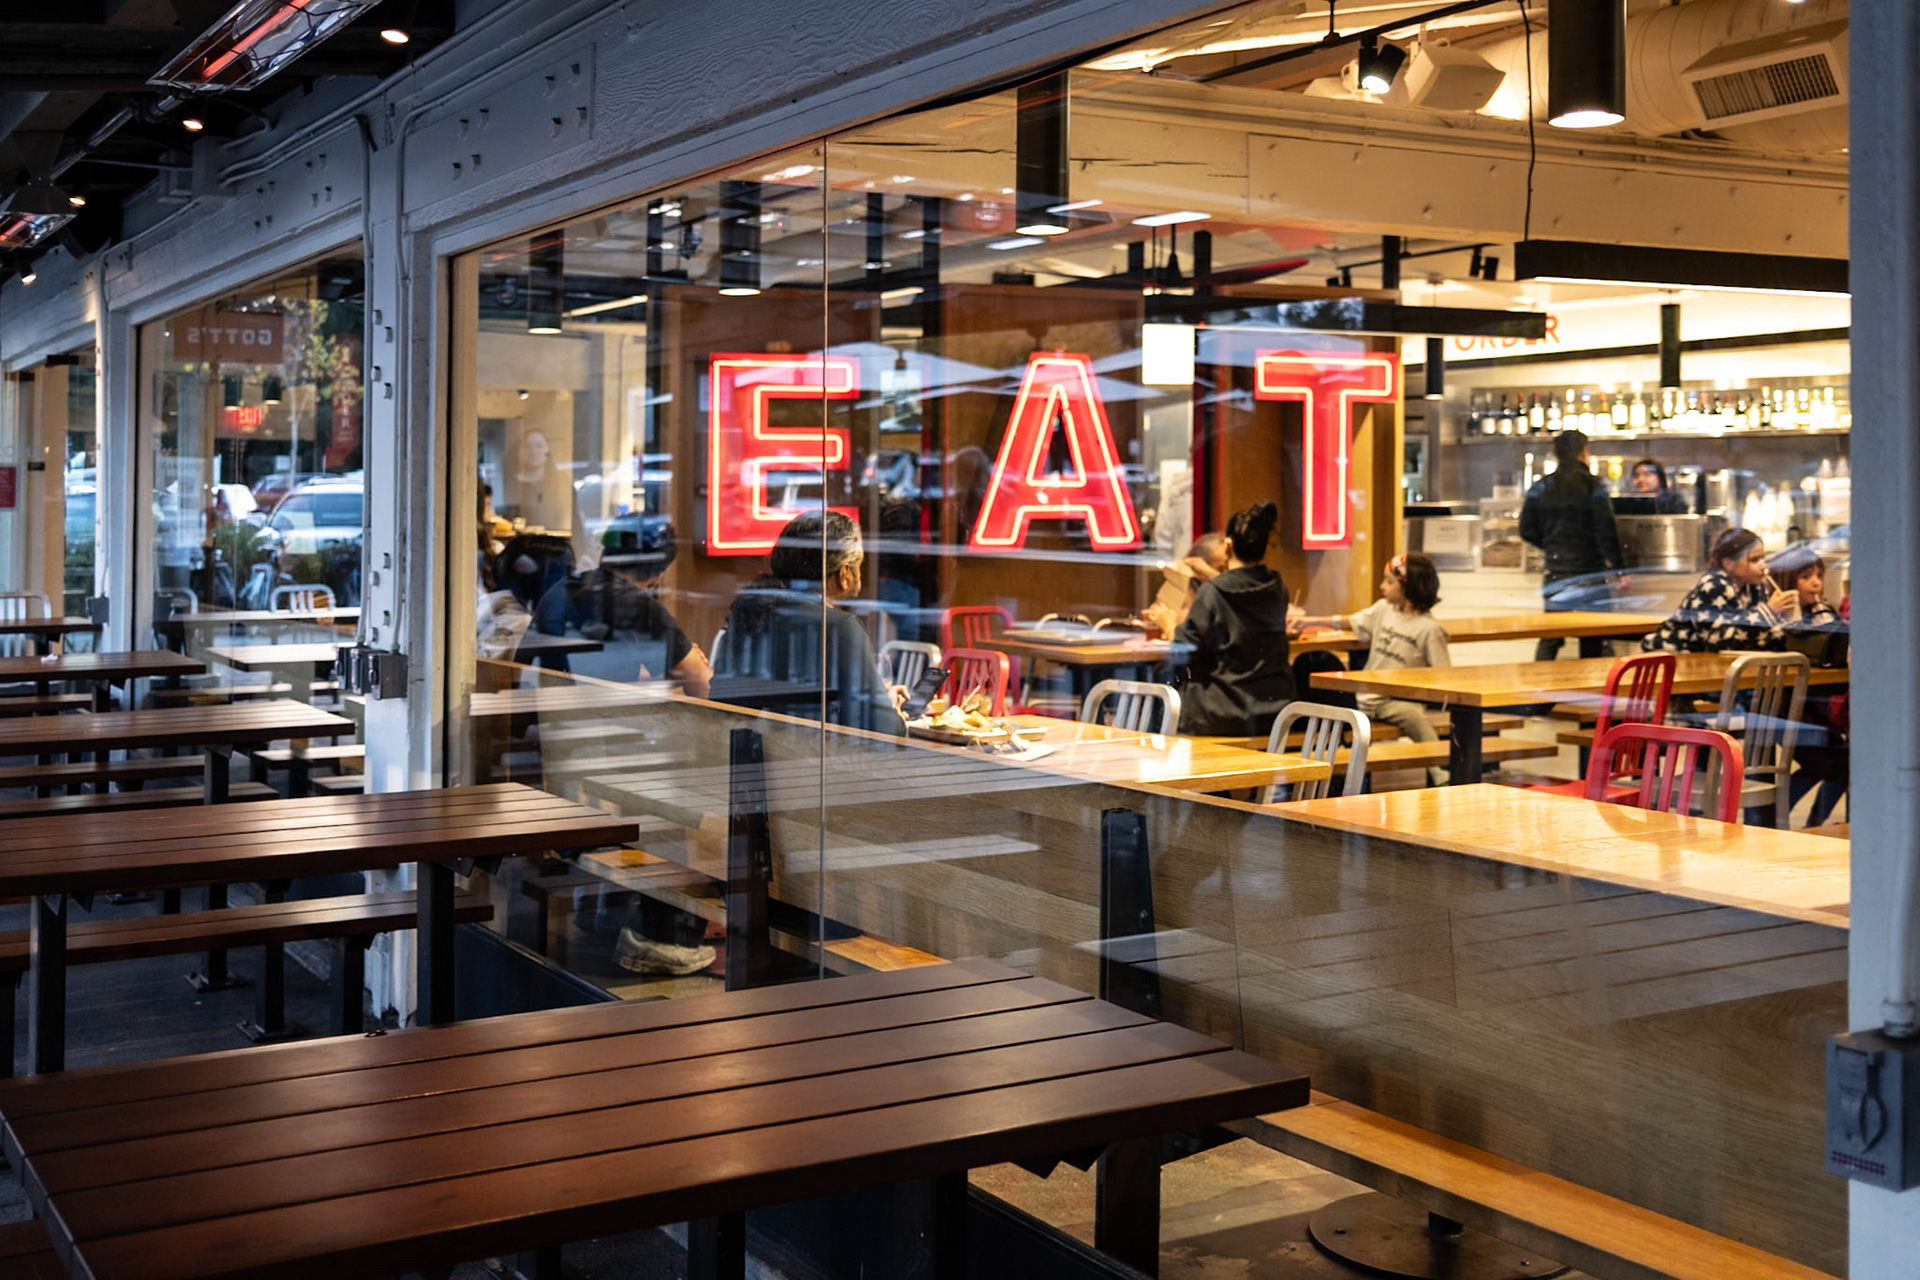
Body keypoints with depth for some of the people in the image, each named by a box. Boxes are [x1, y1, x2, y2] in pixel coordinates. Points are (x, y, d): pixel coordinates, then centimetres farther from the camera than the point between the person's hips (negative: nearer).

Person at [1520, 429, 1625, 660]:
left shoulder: (1541, 487, 2)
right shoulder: (1593, 486, -7)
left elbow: (1527, 530, 4)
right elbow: (1606, 531, -12)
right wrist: (1618, 567, -8)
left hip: (1556, 570, 3)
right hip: (1590, 569, -3)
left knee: (1549, 639, 7)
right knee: (1593, 640, 7)